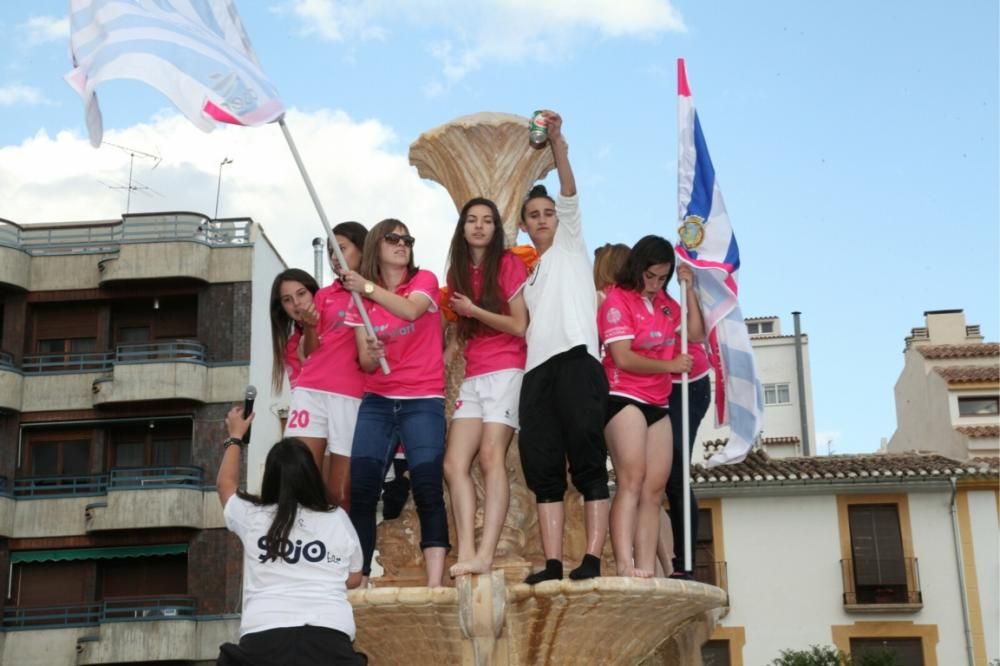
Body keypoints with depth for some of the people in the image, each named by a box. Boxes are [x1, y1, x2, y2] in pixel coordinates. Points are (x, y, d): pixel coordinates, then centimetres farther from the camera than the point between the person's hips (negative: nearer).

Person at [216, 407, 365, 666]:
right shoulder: (338, 519, 11)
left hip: (264, 636, 0)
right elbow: (353, 579, 24)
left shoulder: (252, 517, 11)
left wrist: (235, 437, 47)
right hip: (330, 635, 0)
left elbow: (225, 484, 33)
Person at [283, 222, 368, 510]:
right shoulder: (324, 295, 18)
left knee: (340, 494, -4)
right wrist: (309, 326, -6)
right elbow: (310, 352, 14)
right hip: (311, 391, 3)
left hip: (352, 396, -2)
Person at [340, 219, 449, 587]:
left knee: (428, 490, -12)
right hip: (376, 402, 3)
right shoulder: (360, 299, 12)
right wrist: (371, 356, -16)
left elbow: (410, 310, -20)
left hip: (423, 402, -3)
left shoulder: (424, 280, 4)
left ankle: (435, 584, -16)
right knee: (360, 490, -9)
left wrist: (369, 287, -26)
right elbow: (364, 363, 6)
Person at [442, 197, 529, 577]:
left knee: (491, 456, -20)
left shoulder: (509, 264, -1)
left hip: (506, 372, -6)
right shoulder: (458, 272, 18)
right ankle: (466, 553, -17)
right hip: (473, 378, 6)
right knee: (454, 464, -10)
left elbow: (520, 326, -5)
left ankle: (484, 555, -27)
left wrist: (473, 310, -7)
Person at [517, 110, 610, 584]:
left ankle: (592, 559, -15)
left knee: (588, 463, -10)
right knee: (542, 469, -3)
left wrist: (557, 142, -11)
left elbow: (570, 192, 2)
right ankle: (553, 563, -7)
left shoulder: (571, 246, 17)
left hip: (576, 360, -6)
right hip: (537, 371, 6)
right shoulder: (529, 276, 31)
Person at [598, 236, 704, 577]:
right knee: (632, 480, -18)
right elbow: (623, 359, -13)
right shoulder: (618, 300, -6)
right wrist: (670, 365, -6)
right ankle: (625, 568, -24)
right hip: (624, 399, -8)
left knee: (655, 488, 2)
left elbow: (695, 333, 13)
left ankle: (646, 570, 2)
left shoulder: (665, 303, 17)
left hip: (658, 404, 8)